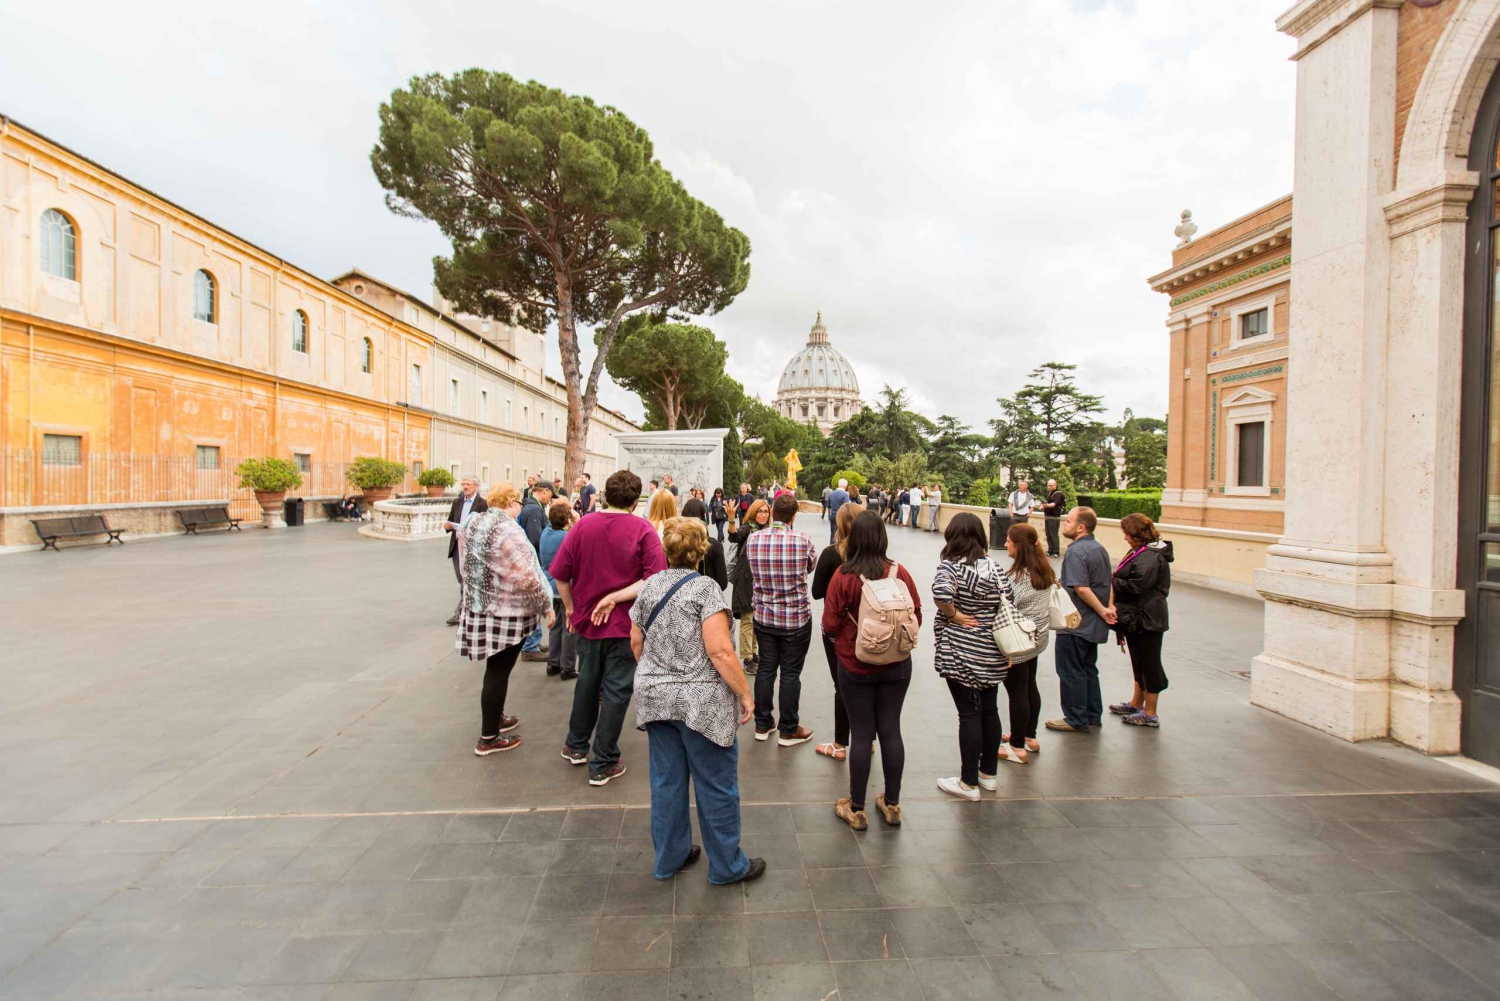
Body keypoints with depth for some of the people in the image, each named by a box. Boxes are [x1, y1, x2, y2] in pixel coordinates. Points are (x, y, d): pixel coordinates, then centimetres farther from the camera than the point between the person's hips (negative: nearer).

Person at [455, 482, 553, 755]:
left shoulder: (472, 524, 5)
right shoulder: (507, 529, -22)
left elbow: (467, 566, 15)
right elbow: (527, 577, -24)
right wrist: (545, 606, -12)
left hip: (478, 606, 9)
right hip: (506, 612, -9)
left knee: (496, 667, 23)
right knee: (498, 672, 3)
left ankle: (495, 718, 39)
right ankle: (488, 738, 14)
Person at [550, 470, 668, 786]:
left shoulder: (582, 526, -4)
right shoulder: (643, 529, -13)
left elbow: (560, 574, -4)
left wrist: (570, 608, 8)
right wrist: (615, 598, -16)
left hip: (586, 620, 4)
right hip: (625, 624, -4)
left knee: (587, 683, 23)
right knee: (616, 692, 8)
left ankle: (576, 746, 41)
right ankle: (602, 765, 19)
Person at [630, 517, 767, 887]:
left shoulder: (650, 585, 3)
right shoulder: (704, 587, -15)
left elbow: (636, 641, 11)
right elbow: (719, 650, -21)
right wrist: (745, 694, -12)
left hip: (655, 698, 6)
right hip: (700, 702, -6)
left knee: (667, 781, 18)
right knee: (716, 786, 9)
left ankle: (669, 858, 34)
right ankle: (727, 866, 25)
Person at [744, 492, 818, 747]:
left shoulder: (753, 540, -8)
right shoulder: (802, 540, -16)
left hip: (763, 616, 3)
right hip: (797, 618, -3)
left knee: (765, 669, 15)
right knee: (790, 673, 8)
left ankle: (763, 725, 28)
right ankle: (788, 730, 21)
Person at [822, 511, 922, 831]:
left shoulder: (843, 576, -16)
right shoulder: (900, 572, -10)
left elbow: (830, 624, -13)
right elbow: (916, 618, -2)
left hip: (855, 666, -2)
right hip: (897, 664, 2)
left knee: (861, 734, 9)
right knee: (891, 730, 15)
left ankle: (856, 809, 22)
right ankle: (892, 804, 30)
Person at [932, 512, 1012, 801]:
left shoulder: (950, 565, -12)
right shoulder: (995, 568, 4)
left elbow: (940, 593, -33)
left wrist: (954, 616, -15)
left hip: (960, 654, -6)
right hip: (992, 653, 6)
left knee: (969, 714, 1)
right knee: (989, 711, 16)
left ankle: (969, 783, 13)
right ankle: (988, 773, 32)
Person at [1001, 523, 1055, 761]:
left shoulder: (1017, 576, -24)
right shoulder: (1044, 570, 2)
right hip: (1038, 637, 9)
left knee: (1017, 692, 2)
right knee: (1030, 687, 20)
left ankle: (1017, 747, 13)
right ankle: (1029, 737, 34)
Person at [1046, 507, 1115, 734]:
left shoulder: (1076, 552, -21)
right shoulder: (1099, 548, 10)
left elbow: (1081, 589, -27)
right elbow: (1109, 581, 14)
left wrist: (1103, 611, -17)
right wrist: (1109, 607, 3)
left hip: (1075, 624, -9)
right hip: (1093, 625, 9)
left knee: (1071, 672, 3)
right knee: (1088, 669, 20)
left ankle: (1076, 721, 12)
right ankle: (1093, 716, 29)